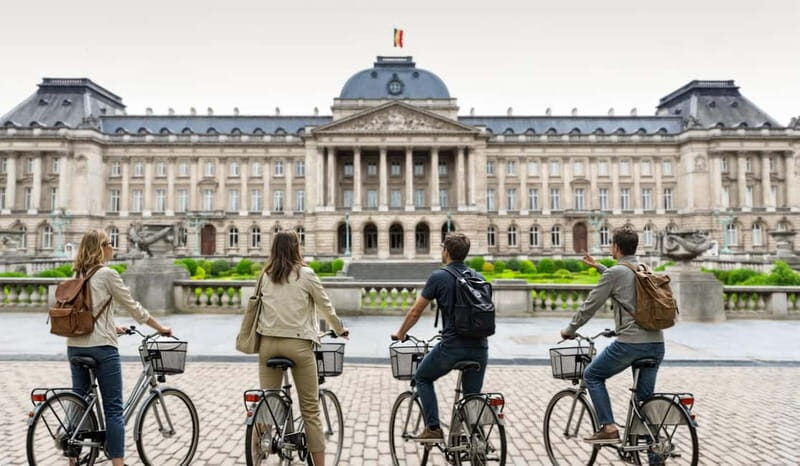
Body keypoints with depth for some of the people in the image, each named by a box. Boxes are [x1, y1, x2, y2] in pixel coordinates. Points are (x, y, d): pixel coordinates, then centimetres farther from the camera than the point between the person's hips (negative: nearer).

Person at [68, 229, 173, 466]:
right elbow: (133, 307, -5)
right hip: (101, 348, -7)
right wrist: (161, 328, 4)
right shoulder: (107, 274, -9)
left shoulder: (78, 275, 12)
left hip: (75, 346, 7)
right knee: (113, 409, -2)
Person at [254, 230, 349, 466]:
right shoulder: (305, 274, -5)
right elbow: (326, 307, 2)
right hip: (298, 344, -4)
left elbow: (256, 306, 11)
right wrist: (340, 329, 19)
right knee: (310, 409, 4)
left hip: (268, 342, 4)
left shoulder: (265, 276, 6)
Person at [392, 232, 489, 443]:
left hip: (452, 346, -4)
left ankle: (433, 429, 14)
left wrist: (400, 334, 19)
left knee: (422, 378, 20)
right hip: (480, 347, 5)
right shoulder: (478, 277, 12)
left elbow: (416, 311, 3)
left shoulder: (439, 277, -4)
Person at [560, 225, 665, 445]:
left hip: (630, 343, -7)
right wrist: (597, 266, 47)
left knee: (592, 376, 12)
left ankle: (608, 428, 4)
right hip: (656, 344, 7)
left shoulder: (614, 272, -7)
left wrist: (570, 329, 11)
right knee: (645, 397, 15)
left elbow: (590, 306, -2)